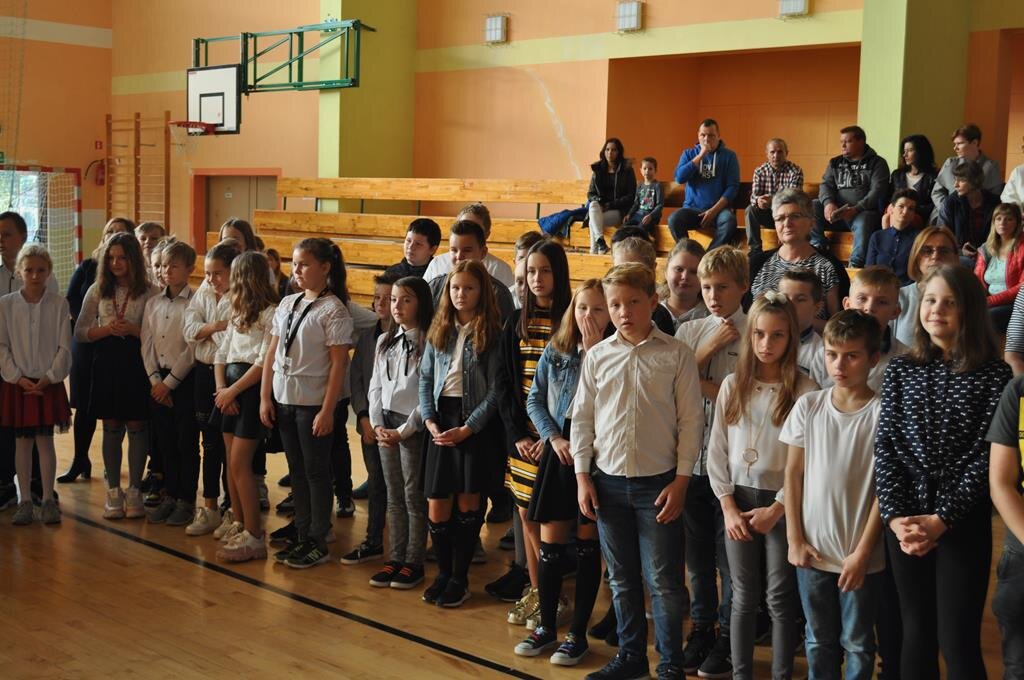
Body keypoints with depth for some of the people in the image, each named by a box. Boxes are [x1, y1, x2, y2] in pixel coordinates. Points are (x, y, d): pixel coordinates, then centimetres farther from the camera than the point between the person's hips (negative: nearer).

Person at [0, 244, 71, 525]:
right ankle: (25, 501, 14)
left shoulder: (58, 304, -3)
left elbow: (64, 347, -3)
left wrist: (50, 377, -10)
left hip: (48, 382, -1)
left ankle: (48, 500, 12)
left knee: (45, 440, 3)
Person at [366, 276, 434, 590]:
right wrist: (377, 425, 0)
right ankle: (395, 558, 20)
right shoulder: (385, 341, 11)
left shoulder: (428, 343, -10)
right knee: (394, 497, 12)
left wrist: (403, 431, -14)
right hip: (386, 426, 6)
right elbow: (375, 387, 12)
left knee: (414, 496, 2)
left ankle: (413, 563, 11)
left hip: (414, 428, -6)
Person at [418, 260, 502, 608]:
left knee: (467, 502, 3)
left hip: (474, 423, -4)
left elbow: (495, 390, -9)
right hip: (441, 419, 4)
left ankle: (460, 578, 16)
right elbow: (425, 378, 10)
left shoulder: (491, 333, -5)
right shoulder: (439, 331, 9)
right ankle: (443, 572, 22)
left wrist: (467, 428, -14)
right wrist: (429, 420, -3)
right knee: (437, 506, 4)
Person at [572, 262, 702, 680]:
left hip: (658, 483, -3)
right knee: (621, 579, 13)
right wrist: (582, 476, 3)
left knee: (662, 580, 2)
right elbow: (582, 418, 8)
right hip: (608, 482, 3)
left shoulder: (676, 355, -4)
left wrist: (681, 480, -7)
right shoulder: (597, 356, 4)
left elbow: (690, 421, -3)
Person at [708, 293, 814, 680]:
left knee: (780, 599, 5)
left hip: (782, 503, -3)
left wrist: (776, 509, -12)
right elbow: (717, 451, 3)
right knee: (743, 598, 11)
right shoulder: (732, 385, 3)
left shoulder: (805, 391, -7)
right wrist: (728, 507, -4)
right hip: (738, 500, 3)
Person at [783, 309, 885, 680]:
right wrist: (795, 539, 0)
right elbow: (793, 475, 4)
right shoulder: (808, 406, -1)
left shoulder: (883, 412, -9)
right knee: (819, 641, 15)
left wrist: (862, 552, -9)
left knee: (857, 645, 10)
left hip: (860, 555, -2)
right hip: (812, 550, 3)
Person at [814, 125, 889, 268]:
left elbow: (877, 192, -8)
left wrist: (855, 209, -23)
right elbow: (826, 184, 9)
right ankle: (819, 250, -19)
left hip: (864, 212, -4)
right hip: (836, 213, 5)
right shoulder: (835, 163, 21)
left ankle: (856, 265, -36)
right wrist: (828, 203, -15)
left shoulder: (877, 163, 5)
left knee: (863, 222, -39)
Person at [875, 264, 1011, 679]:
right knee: (916, 634, 11)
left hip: (964, 523, -3)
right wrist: (896, 516, -9)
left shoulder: (994, 375, -2)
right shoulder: (900, 370, 7)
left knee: (958, 642, -2)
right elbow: (885, 447, 2)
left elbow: (985, 457, -7)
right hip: (906, 519, 3)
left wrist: (941, 519, -14)